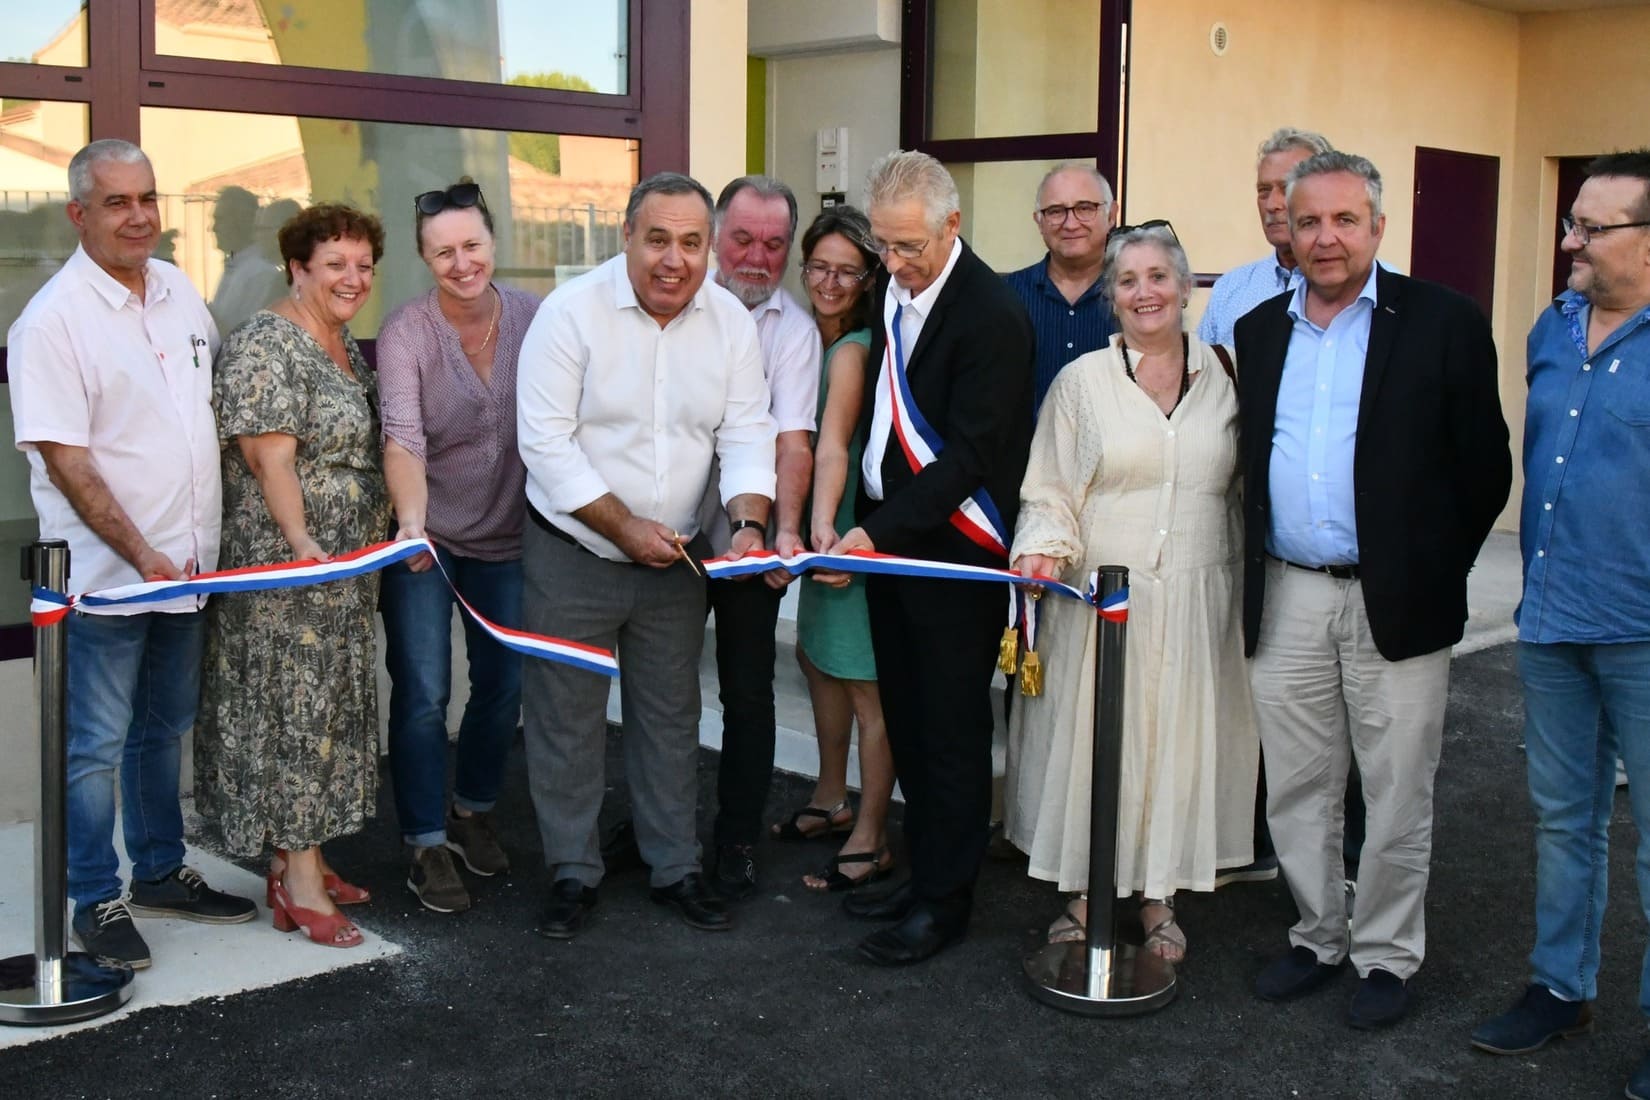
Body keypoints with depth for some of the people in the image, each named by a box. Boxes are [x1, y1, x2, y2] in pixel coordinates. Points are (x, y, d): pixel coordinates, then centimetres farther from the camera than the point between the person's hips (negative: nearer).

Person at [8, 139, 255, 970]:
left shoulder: (180, 292, 6)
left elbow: (221, 399, 17)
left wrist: (193, 548, 11)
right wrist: (141, 556, -21)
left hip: (187, 564, 7)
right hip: (105, 575, -7)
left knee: (165, 730, 19)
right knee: (97, 746, 4)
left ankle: (160, 871, 33)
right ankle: (96, 901, 16)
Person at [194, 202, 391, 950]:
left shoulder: (346, 346, 13)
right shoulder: (267, 344, -14)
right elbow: (269, 457, -21)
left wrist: (398, 530, 15)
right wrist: (302, 542, -29)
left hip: (344, 569, 9)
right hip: (285, 564, -9)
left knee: (326, 706, 13)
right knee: (294, 708, -4)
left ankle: (298, 855, 23)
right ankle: (300, 887, 1)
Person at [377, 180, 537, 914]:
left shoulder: (536, 320, -6)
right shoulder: (405, 333, -16)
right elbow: (402, 438, -28)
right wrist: (412, 523, -44)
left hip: (507, 537, 4)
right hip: (425, 540, -4)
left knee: (504, 686, 15)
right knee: (424, 695, -3)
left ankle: (473, 811, 38)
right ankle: (426, 845, 13)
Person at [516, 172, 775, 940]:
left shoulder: (731, 322, -3)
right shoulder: (572, 311, -15)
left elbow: (747, 435, -2)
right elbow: (546, 440, -17)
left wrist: (748, 522, -21)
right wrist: (624, 526, -20)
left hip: (673, 560, 4)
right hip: (571, 555, -3)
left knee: (671, 716, 15)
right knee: (566, 718, 6)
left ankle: (675, 868, 29)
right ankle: (573, 872, 22)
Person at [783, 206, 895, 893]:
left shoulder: (855, 350, -20)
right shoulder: (809, 335, 7)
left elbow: (832, 446, -33)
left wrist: (822, 523, -46)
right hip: (823, 522, 9)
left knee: (866, 681, -1)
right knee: (817, 655, 21)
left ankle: (870, 841, 11)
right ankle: (831, 800, 39)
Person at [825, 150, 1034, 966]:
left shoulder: (992, 315, -17)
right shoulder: (893, 292, 7)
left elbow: (970, 454, -19)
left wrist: (880, 533, -21)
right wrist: (864, 526, 10)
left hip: (955, 552, -7)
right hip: (887, 537, 8)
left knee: (951, 730, 3)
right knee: (905, 716, 16)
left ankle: (945, 899, 15)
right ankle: (922, 868, 30)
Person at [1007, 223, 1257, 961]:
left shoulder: (1222, 378, 6)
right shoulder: (1081, 381, 1)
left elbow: (1242, 489, 11)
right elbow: (1047, 494, 3)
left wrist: (1247, 585, 4)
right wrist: (1043, 550, -15)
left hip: (1194, 603, 2)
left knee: (1178, 741, 8)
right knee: (1091, 739, 3)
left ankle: (1158, 899, 23)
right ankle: (1085, 894, 19)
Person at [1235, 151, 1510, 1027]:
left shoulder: (1443, 324, -4)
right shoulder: (1257, 330, 9)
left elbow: (1484, 469, -2)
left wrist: (1434, 573, -2)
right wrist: (1250, 578, 7)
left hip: (1393, 602, -4)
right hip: (1285, 601, 4)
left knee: (1396, 797, 7)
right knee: (1296, 791, 13)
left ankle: (1386, 955, 23)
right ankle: (1318, 938, 30)